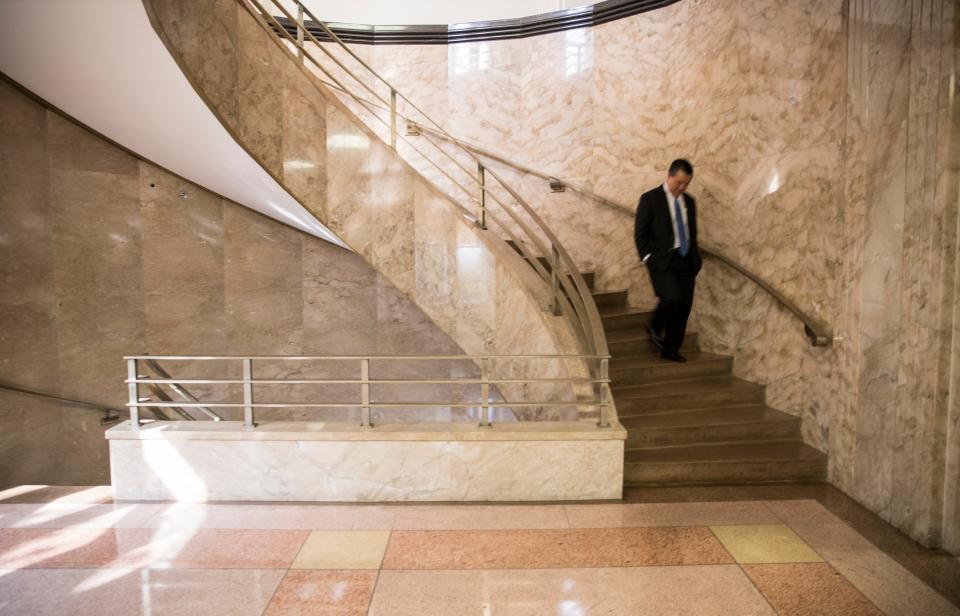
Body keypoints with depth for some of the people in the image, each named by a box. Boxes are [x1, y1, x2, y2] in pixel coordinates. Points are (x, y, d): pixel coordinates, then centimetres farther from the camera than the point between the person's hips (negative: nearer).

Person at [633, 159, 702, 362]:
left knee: (685, 305, 2)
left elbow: (692, 233, 21)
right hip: (661, 260, -6)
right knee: (673, 297, -23)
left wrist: (696, 260, 15)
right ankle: (654, 329, 6)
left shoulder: (689, 201, 15)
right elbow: (640, 233, -3)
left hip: (685, 261, 6)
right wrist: (647, 258, -11)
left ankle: (671, 349, 14)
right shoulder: (650, 199, -2)